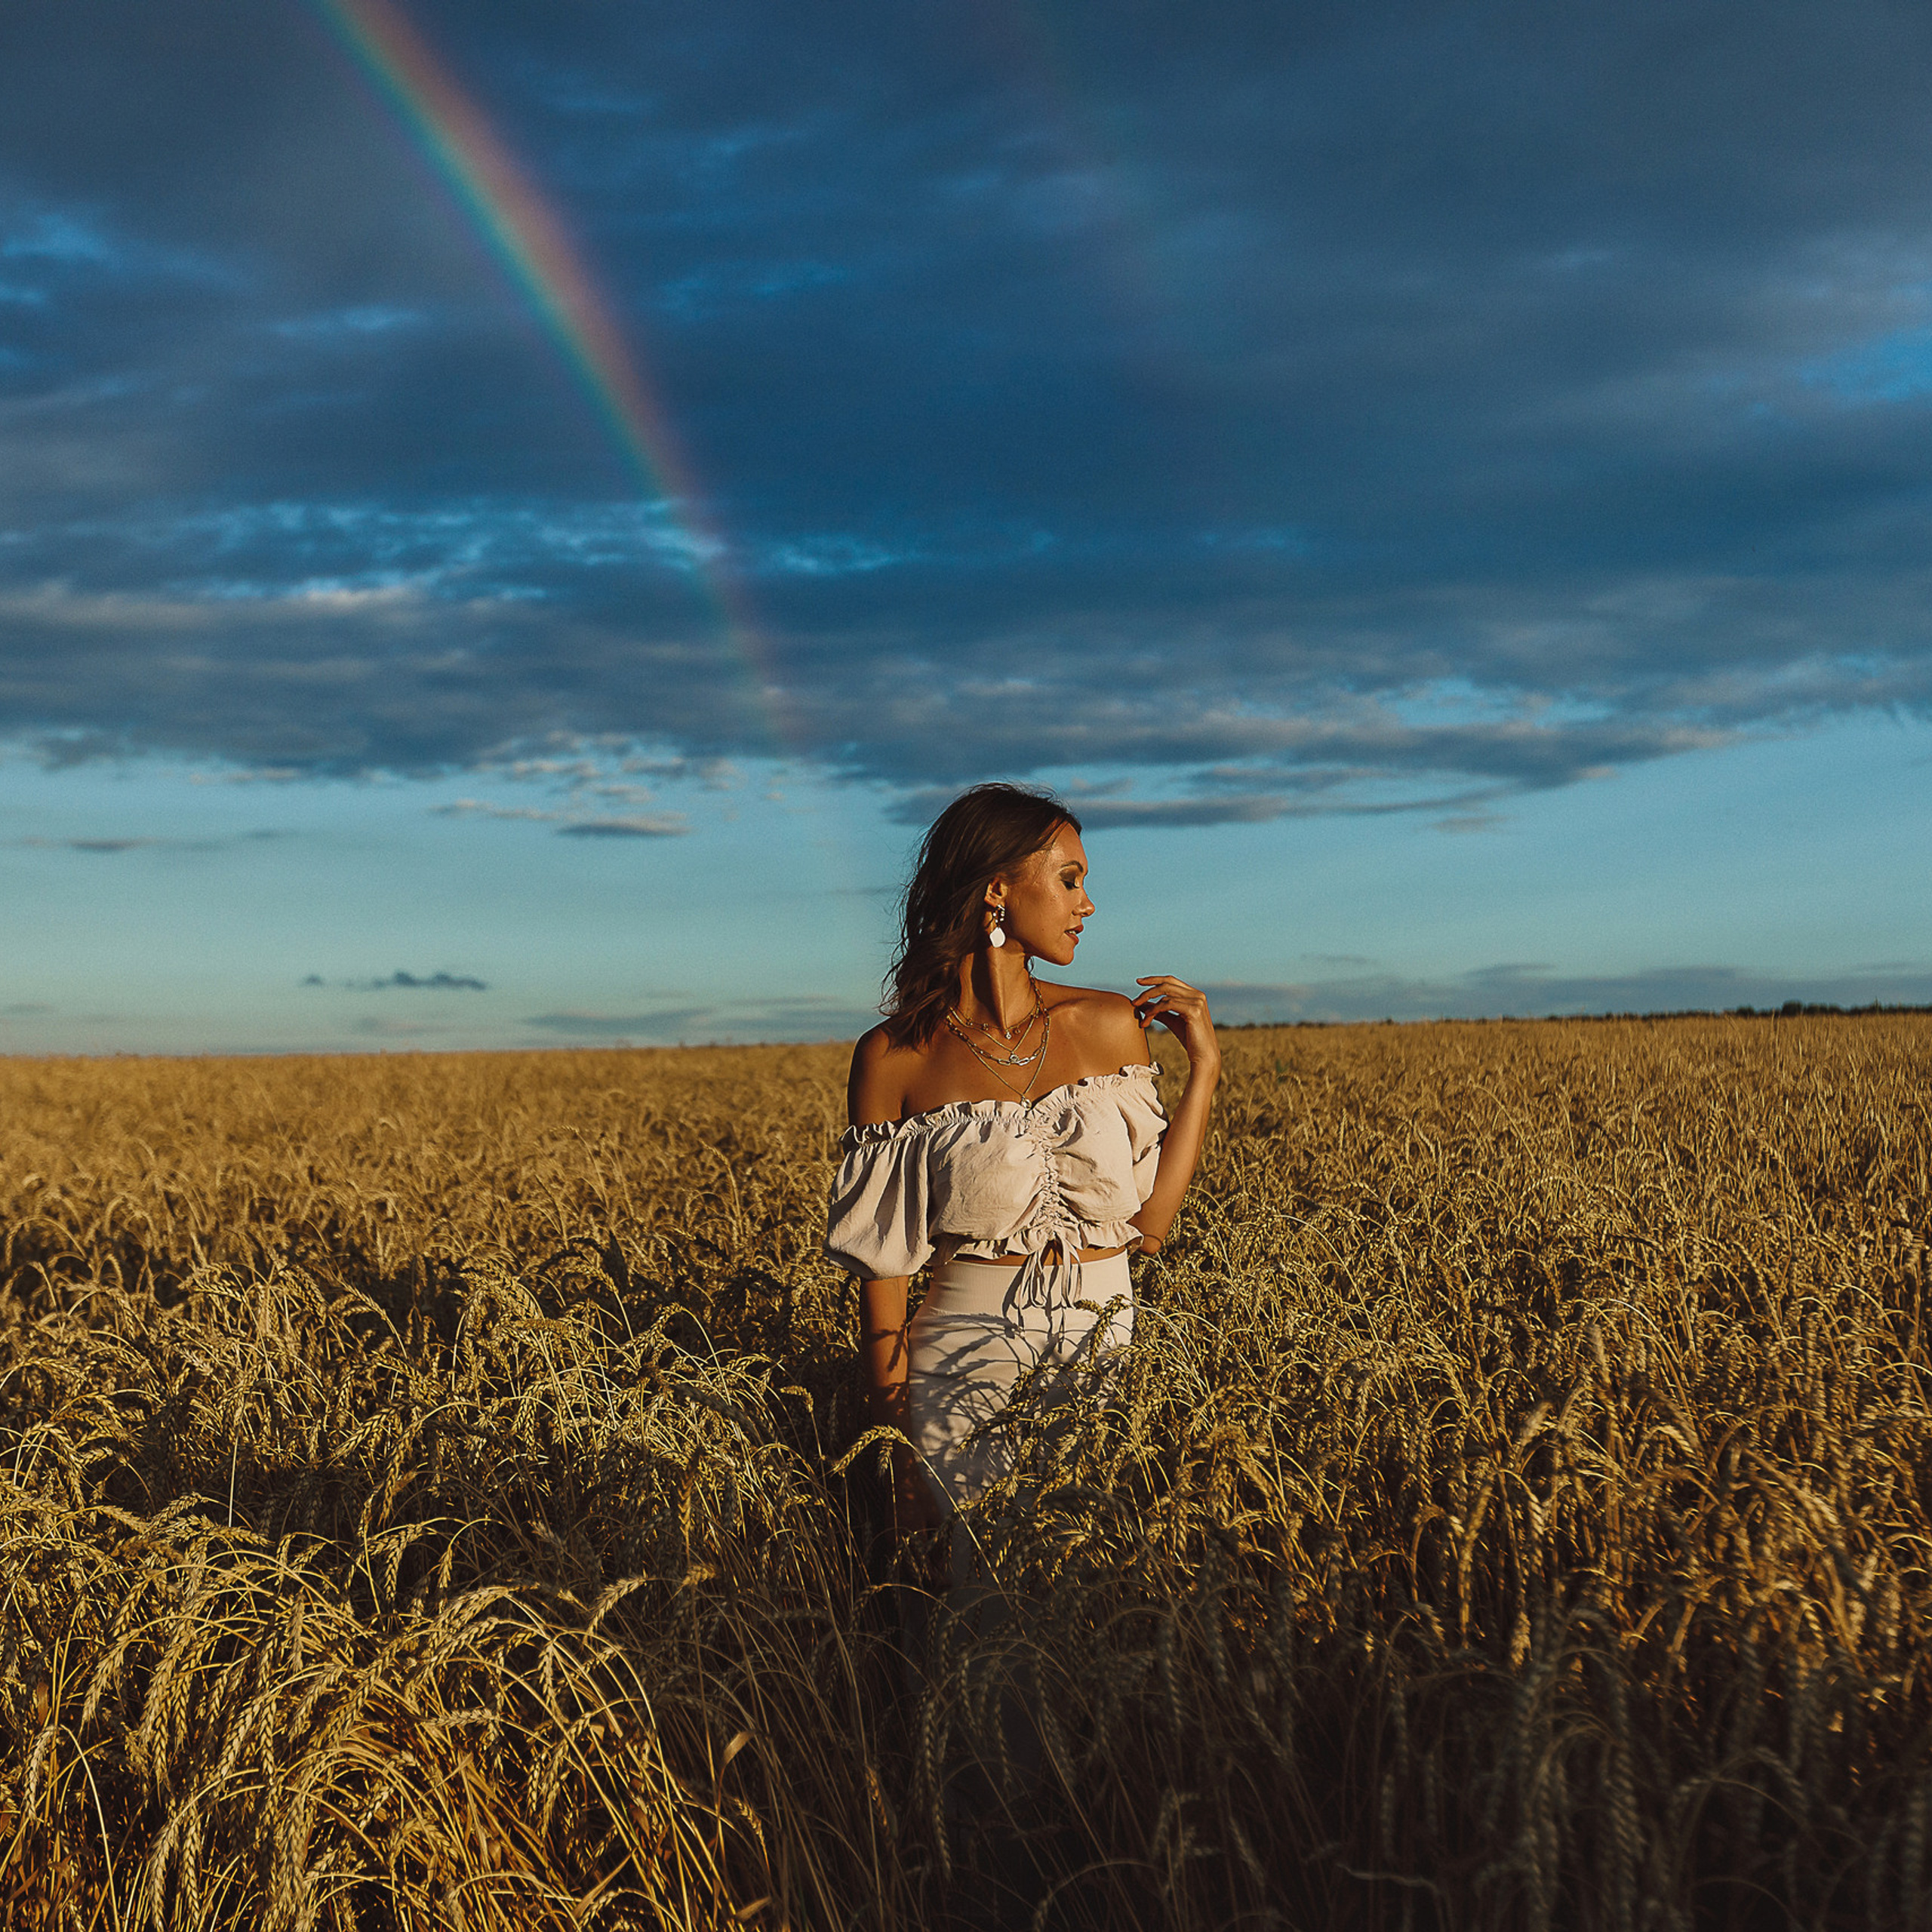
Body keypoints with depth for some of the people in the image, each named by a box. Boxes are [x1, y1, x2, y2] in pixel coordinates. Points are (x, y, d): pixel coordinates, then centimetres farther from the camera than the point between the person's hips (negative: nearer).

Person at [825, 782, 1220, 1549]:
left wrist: (1205, 1066, 0)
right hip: (969, 1371, -3)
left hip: (1108, 1362, 3)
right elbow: (884, 1263, -2)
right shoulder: (894, 1059, -6)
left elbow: (1148, 1225, 0)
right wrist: (893, 1427, -4)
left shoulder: (1111, 1026, 2)